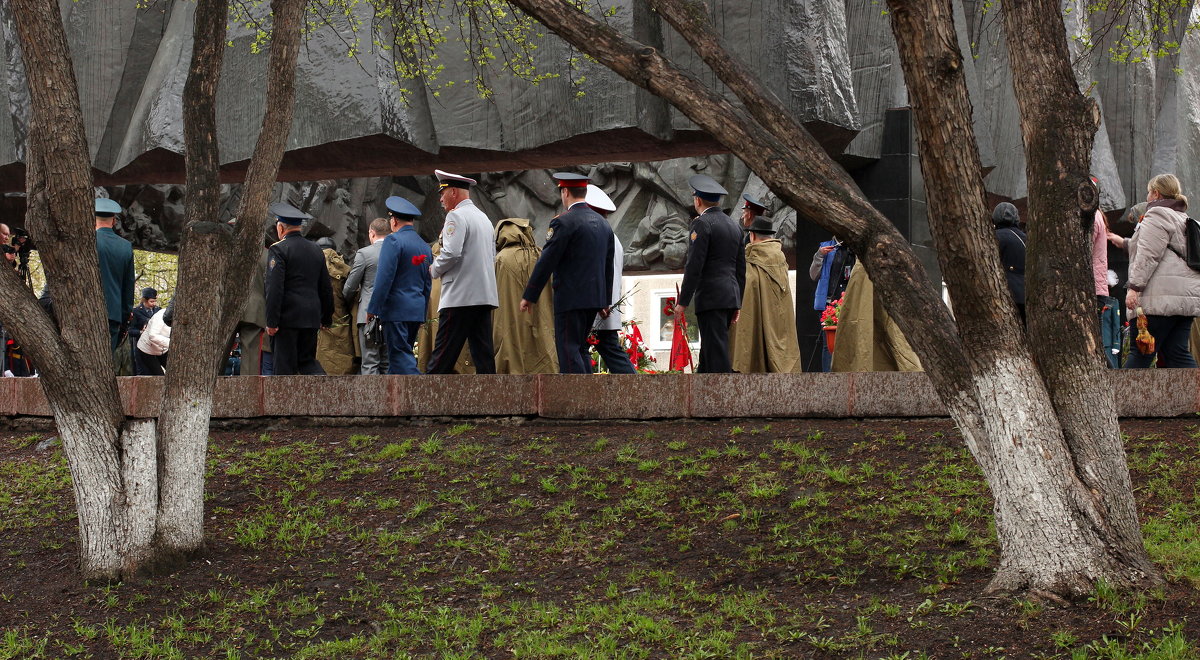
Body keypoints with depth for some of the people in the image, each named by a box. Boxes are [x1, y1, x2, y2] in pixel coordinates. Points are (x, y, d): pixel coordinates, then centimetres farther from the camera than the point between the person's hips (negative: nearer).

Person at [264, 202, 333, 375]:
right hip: (312, 319, 6)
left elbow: (274, 288, -15)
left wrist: (271, 321, -13)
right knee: (308, 359, 13)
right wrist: (327, 318, 24)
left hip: (287, 318, -6)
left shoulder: (279, 250, -8)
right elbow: (326, 288, 17)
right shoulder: (316, 250, 13)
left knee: (285, 366, -2)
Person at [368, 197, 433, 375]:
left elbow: (384, 278, -15)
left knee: (400, 355, -9)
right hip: (417, 311, 8)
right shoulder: (425, 247, 15)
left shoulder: (393, 240, -8)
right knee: (400, 353, 14)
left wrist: (373, 309, -10)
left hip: (396, 310, -8)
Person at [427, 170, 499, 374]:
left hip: (460, 297, -8)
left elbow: (451, 253, -19)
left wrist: (434, 270, -1)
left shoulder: (456, 216, -7)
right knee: (483, 352, 4)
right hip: (485, 297, 8)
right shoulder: (484, 218, 20)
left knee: (442, 356, -9)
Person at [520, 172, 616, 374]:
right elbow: (608, 266, 18)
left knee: (569, 350, -6)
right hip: (595, 298, 8)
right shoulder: (603, 223, 13)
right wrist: (606, 301, 25)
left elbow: (546, 261, -12)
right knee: (580, 348, 16)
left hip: (571, 298, -8)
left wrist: (529, 296, -6)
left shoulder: (564, 222, -11)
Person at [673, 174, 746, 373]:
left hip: (711, 297, -8)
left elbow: (694, 266, -14)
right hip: (731, 297, 8)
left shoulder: (702, 223, -8)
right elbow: (741, 268, 19)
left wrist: (683, 302, -12)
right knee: (709, 348, 13)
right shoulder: (734, 225, 17)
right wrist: (737, 303, 23)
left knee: (716, 350, -10)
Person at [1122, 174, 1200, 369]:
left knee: (1141, 353, -7)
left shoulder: (1157, 215, -4)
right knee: (1177, 354, 5)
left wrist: (1134, 287, -18)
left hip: (1162, 298, -9)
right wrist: (1123, 242, 49)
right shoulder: (1183, 219, 26)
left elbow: (1148, 256, -15)